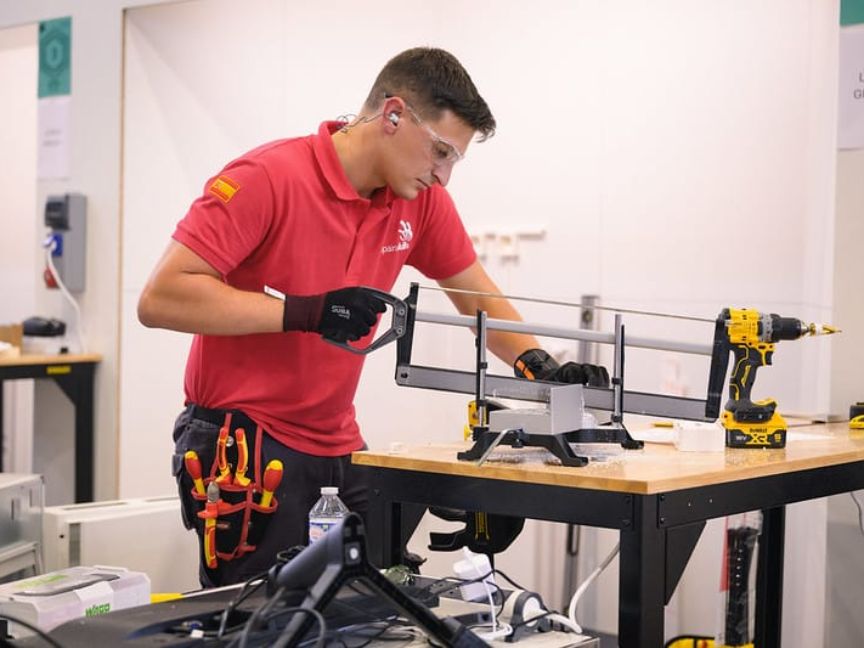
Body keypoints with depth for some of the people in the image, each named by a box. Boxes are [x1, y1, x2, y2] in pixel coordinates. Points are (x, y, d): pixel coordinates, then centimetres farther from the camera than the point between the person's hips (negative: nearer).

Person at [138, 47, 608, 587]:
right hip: (246, 449, -6)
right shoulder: (267, 179, -17)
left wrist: (537, 364, -7)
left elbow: (479, 300, 13)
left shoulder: (422, 199, 2)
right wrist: (304, 311, -29)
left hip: (338, 447, 6)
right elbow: (160, 299, -22)